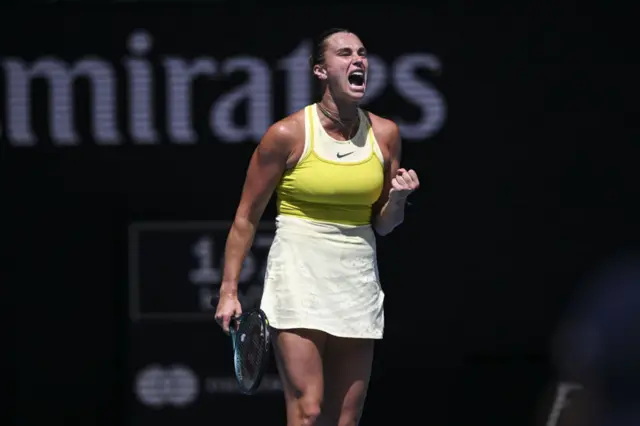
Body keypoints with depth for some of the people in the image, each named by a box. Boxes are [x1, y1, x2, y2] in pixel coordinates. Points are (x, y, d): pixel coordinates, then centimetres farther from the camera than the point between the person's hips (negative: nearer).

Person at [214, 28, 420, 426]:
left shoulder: (385, 135, 6)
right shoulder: (287, 134, -7)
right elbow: (246, 217, 1)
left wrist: (398, 198, -7)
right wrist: (229, 289, -3)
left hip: (358, 280, 5)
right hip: (300, 275, -4)